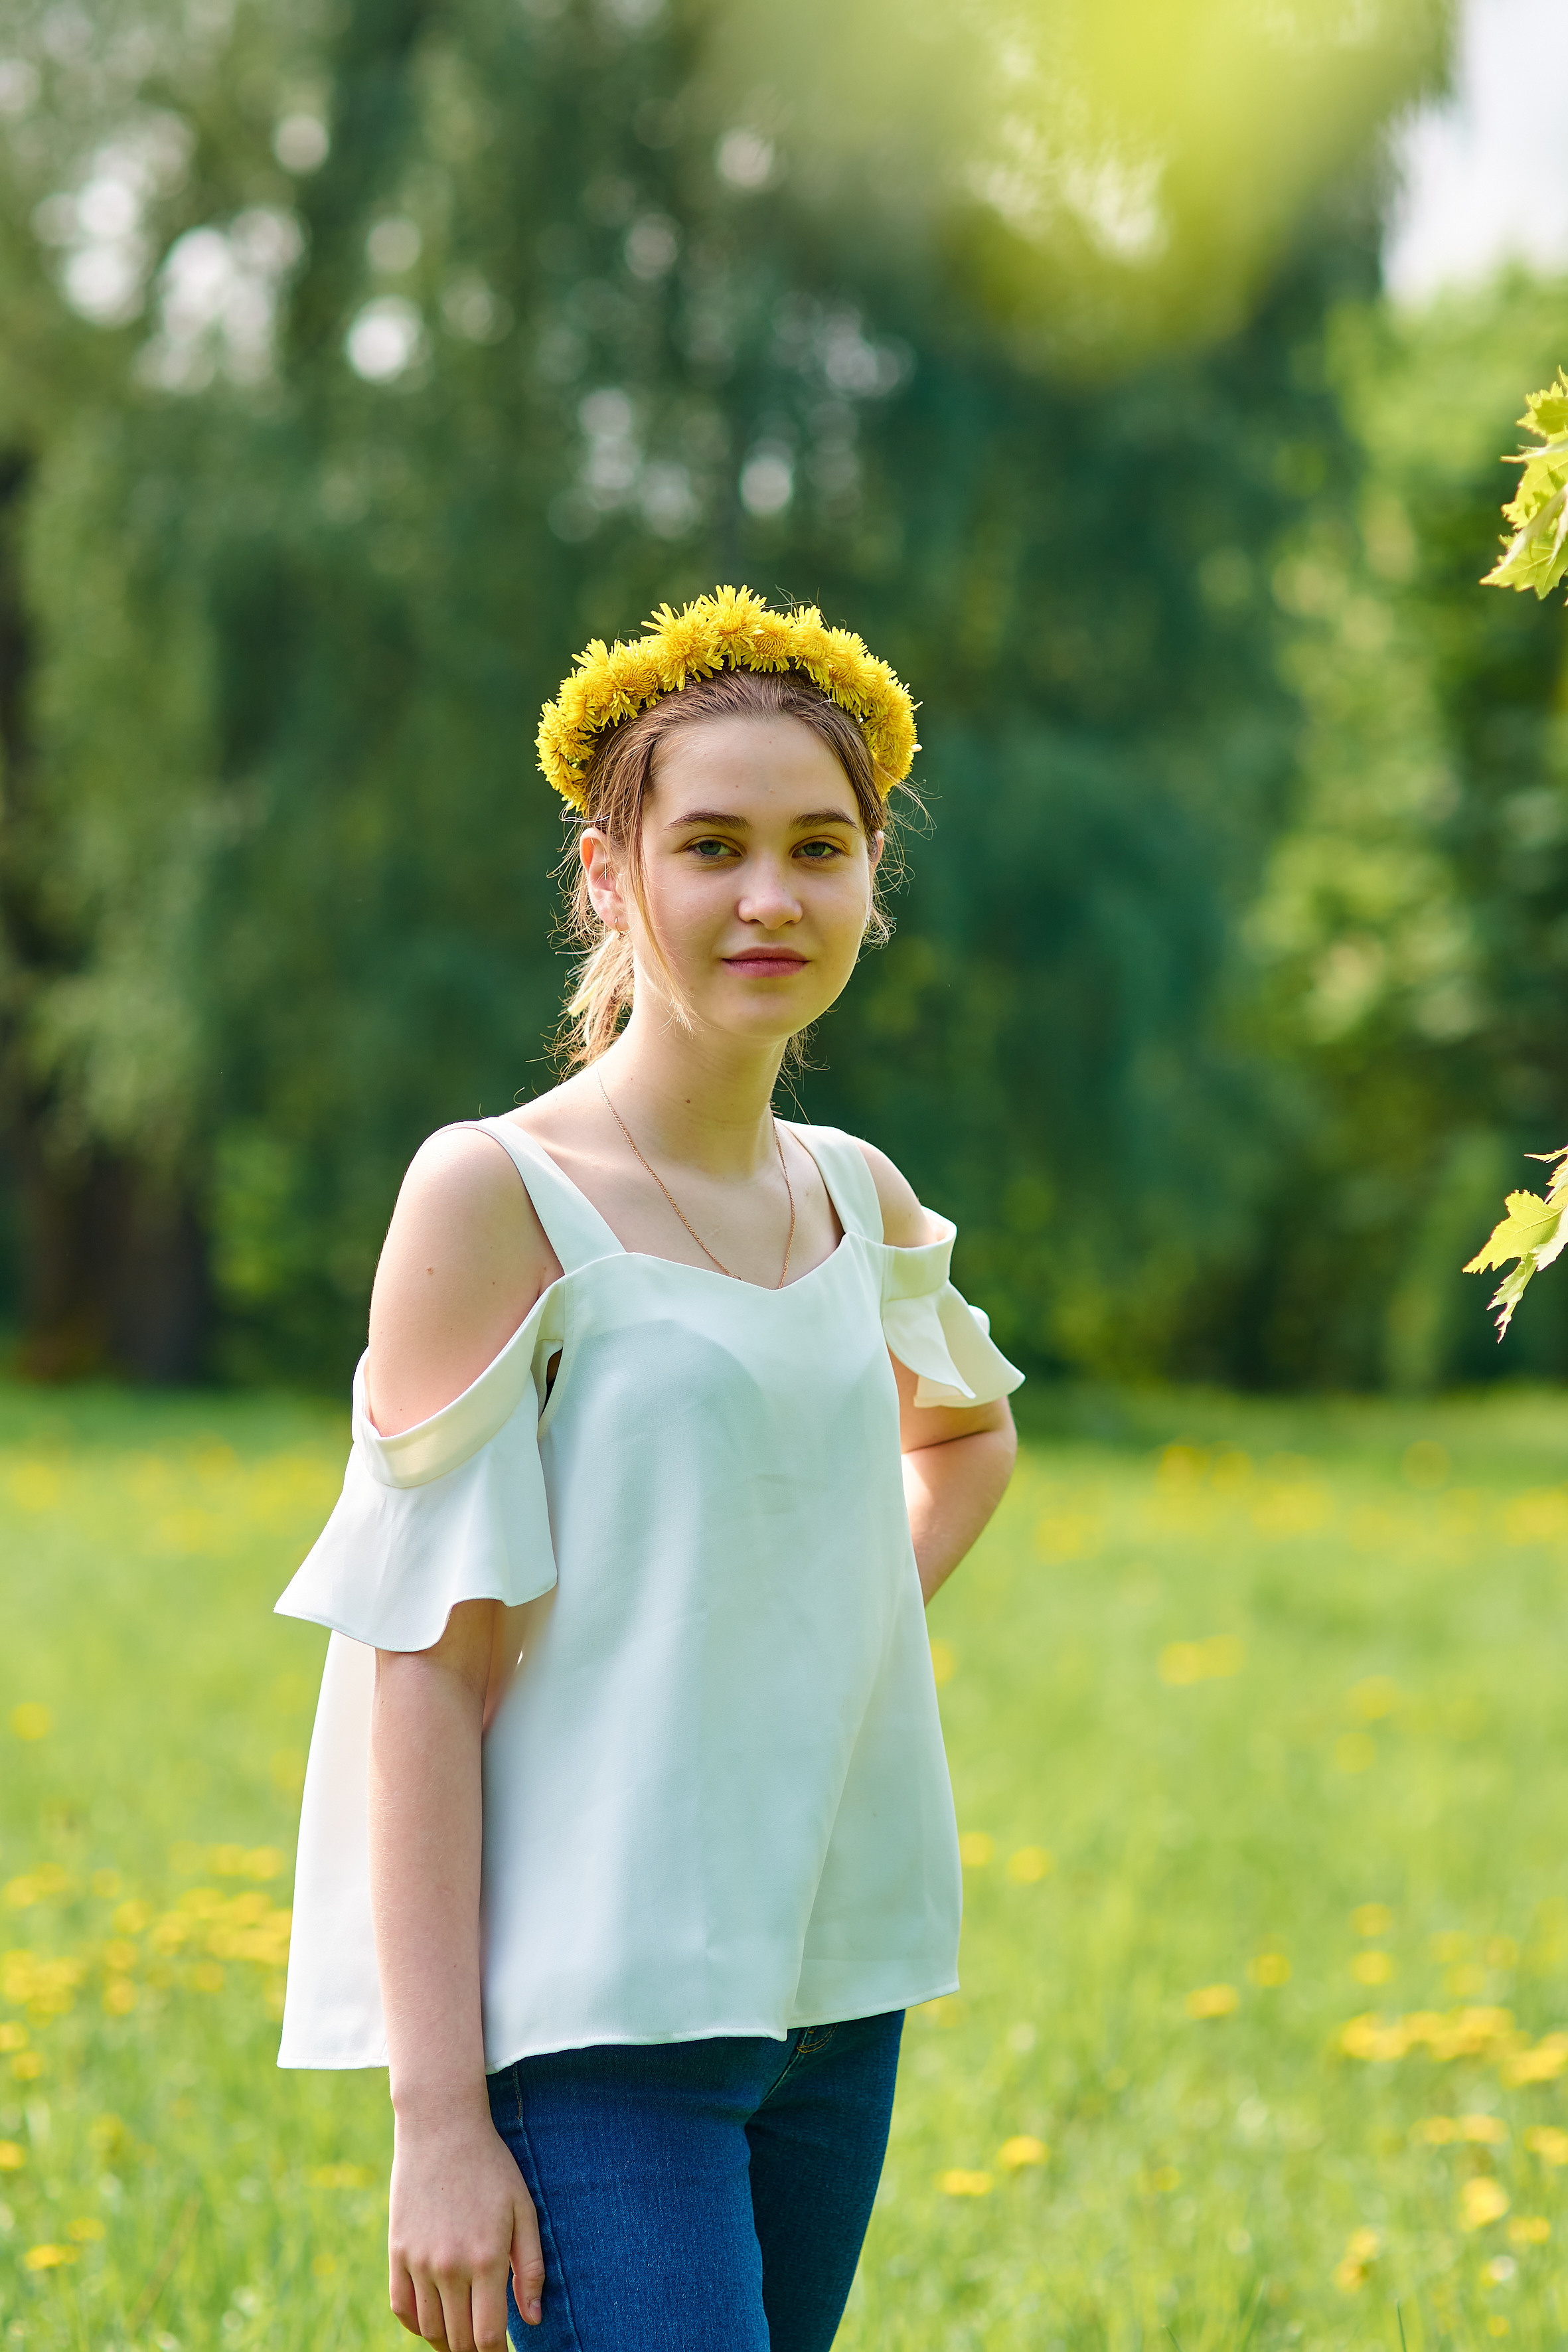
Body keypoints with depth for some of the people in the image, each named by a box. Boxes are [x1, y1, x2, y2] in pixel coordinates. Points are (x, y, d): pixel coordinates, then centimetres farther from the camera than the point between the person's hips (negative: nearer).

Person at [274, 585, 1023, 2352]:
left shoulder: (855, 1199, 10)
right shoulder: (497, 1197, -9)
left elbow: (966, 1428, 33)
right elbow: (423, 1670, -12)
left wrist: (865, 1630, 13)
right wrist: (437, 2120, -16)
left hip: (830, 1994, 7)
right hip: (592, 2020, -7)